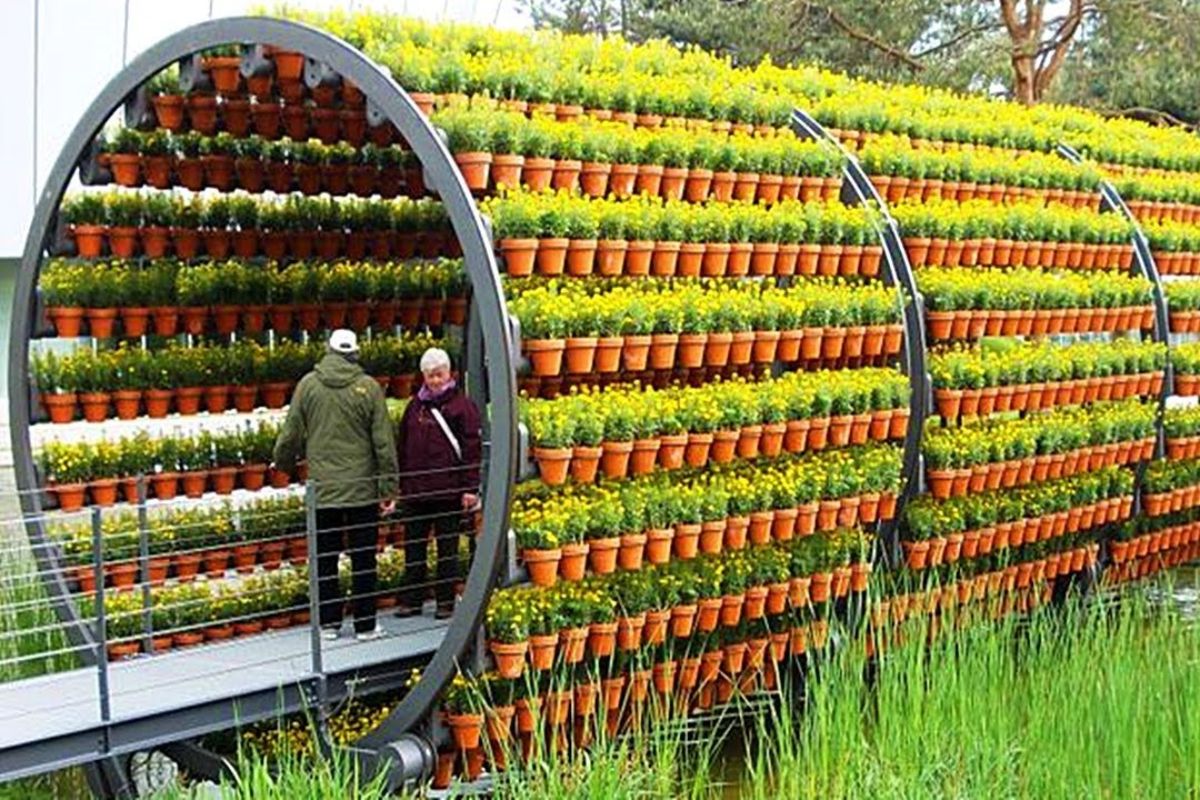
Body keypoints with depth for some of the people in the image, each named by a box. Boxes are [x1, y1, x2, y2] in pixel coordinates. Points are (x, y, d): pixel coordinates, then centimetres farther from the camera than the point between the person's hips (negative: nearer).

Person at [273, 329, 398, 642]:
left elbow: (291, 435, 4)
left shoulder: (308, 385, -1)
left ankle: (328, 623, 13)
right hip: (363, 489, -1)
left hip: (322, 490, 1)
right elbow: (384, 442, -5)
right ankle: (365, 625, 9)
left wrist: (283, 463, 25)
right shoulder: (368, 387, -5)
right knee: (363, 559, 6)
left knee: (325, 559, 10)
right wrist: (388, 489, 1)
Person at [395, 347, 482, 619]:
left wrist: (470, 488, -11)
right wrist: (399, 483, 11)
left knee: (447, 549, 4)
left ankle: (446, 602, 12)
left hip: (448, 492, -5)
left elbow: (472, 450, -6)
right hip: (415, 491, 5)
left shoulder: (462, 406, -3)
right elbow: (402, 446, 17)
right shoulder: (415, 406, 12)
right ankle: (412, 599, 16)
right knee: (413, 549, 8)